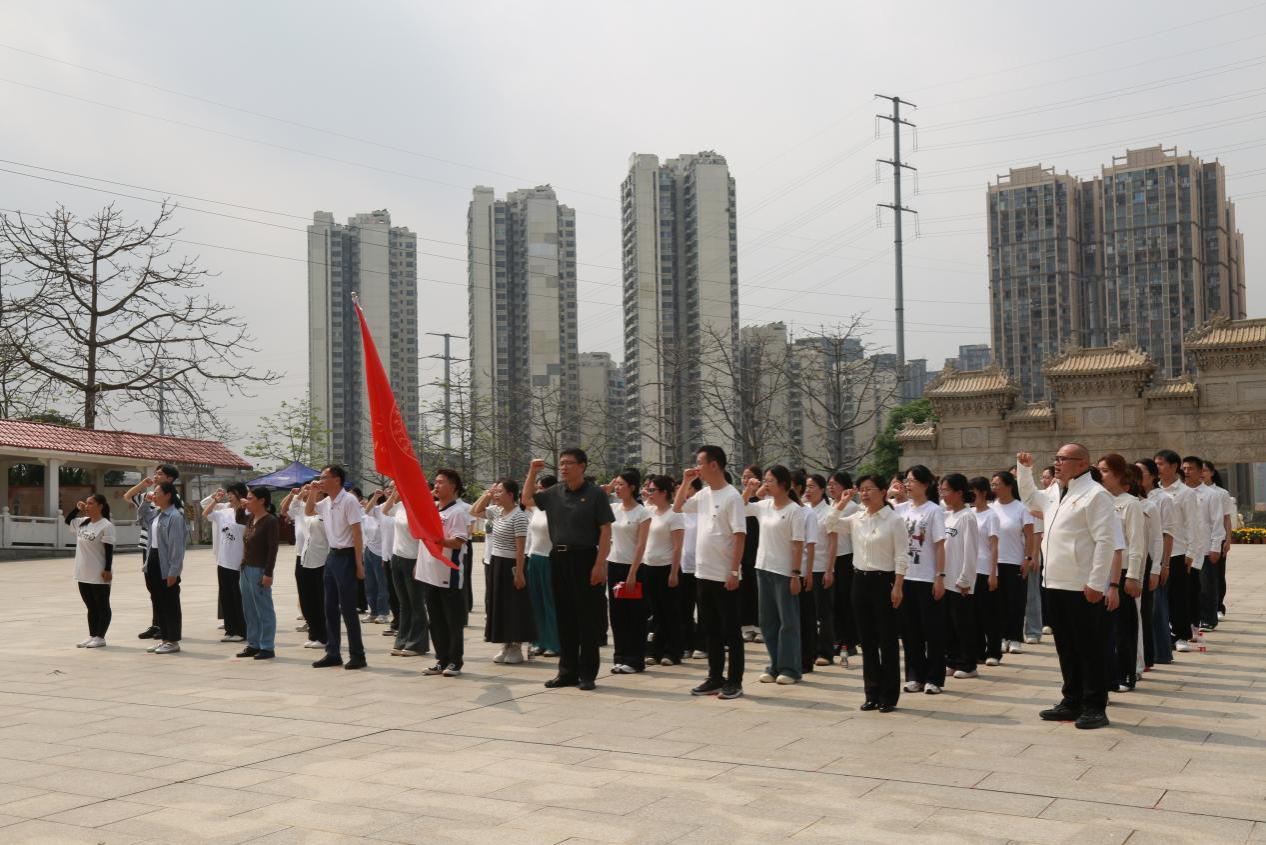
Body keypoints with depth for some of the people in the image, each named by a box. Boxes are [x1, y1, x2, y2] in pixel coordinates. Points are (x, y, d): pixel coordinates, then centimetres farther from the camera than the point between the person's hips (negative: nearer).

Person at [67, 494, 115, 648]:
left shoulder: (106, 525, -14)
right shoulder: (83, 522, 8)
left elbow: (109, 550, -15)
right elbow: (67, 520, 26)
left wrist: (108, 570, -18)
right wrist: (76, 508, 10)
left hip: (99, 575, -8)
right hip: (83, 573, 8)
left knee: (102, 606, 3)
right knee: (91, 607, 14)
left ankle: (100, 637, 7)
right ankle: (92, 635, 21)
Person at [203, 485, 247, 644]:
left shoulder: (247, 515, -13)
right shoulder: (224, 512, 8)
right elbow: (205, 515, 19)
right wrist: (215, 500, 10)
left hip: (239, 563, -7)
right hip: (223, 562, 7)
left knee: (238, 598, 2)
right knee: (225, 597, 11)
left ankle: (241, 631, 11)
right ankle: (230, 630, 19)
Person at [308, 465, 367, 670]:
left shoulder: (349, 501, -16)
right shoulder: (326, 502, 7)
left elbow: (357, 534, -17)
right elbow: (308, 512, 27)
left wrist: (359, 564, -19)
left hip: (346, 556, -8)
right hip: (332, 555, 8)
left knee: (347, 608, -5)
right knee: (330, 608, 11)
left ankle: (357, 656, 2)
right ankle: (333, 653, 19)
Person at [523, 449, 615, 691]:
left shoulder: (595, 493, -6)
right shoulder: (554, 493, 8)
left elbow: (606, 530, -8)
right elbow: (527, 500, 21)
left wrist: (600, 564, -16)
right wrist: (533, 472, 8)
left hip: (584, 558, -5)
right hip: (559, 559, 5)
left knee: (587, 619, 1)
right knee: (565, 618, 11)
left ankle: (588, 674, 8)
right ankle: (567, 671, 20)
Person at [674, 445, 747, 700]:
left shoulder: (732, 496, -13)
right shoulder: (703, 494, 9)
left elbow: (739, 536, -16)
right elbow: (677, 507, 24)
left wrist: (734, 571, -20)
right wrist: (685, 482, 11)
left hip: (724, 576, -8)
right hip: (704, 573, 8)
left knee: (730, 630, 2)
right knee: (710, 629, 13)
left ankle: (734, 681, 9)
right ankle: (715, 678, 22)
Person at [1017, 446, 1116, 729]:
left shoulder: (1095, 495, -11)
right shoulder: (1053, 492, 15)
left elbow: (1104, 541, -16)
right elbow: (1028, 497, 37)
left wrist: (1096, 583, -19)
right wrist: (1024, 468, 22)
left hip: (1083, 588, -8)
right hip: (1055, 584, 8)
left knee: (1089, 649, 1)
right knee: (1066, 648, 15)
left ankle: (1094, 708, 10)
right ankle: (1072, 702, 25)